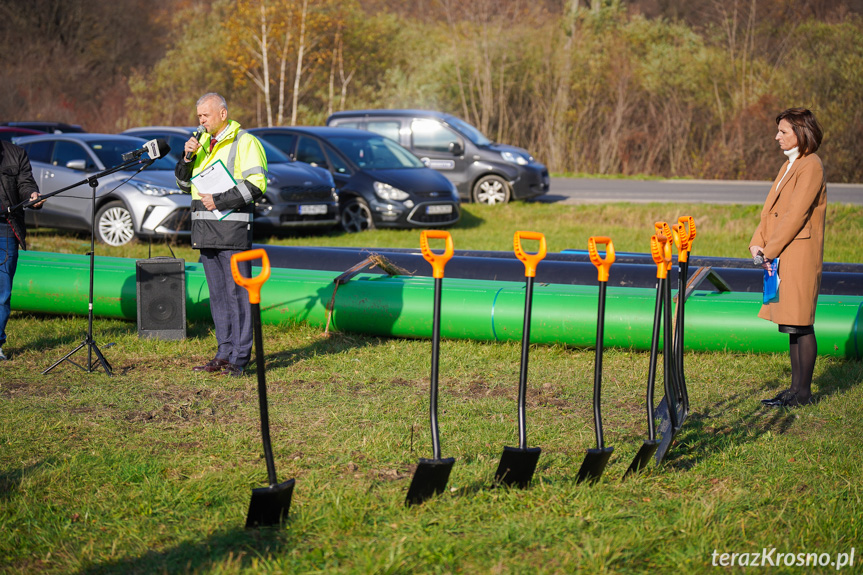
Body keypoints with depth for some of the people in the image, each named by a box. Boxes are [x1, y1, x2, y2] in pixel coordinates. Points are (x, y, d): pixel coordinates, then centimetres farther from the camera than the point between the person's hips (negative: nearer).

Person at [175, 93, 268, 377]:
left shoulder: (244, 142, -5)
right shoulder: (202, 142, 18)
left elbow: (256, 185, -13)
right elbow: (184, 183, 20)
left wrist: (219, 201, -16)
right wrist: (187, 158, 2)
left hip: (233, 229, -7)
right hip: (205, 230, 8)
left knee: (238, 292, -6)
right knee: (218, 294, 10)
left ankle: (239, 357, -5)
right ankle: (224, 352, 16)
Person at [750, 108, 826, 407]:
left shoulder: (811, 166, -12)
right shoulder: (789, 166, 18)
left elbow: (796, 214, -17)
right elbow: (771, 209, 16)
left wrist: (771, 250, -14)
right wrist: (758, 243, 2)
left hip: (800, 255, -9)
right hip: (783, 258, 9)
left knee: (800, 324, -5)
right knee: (792, 326, 12)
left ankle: (803, 392, 0)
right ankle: (796, 388, 17)